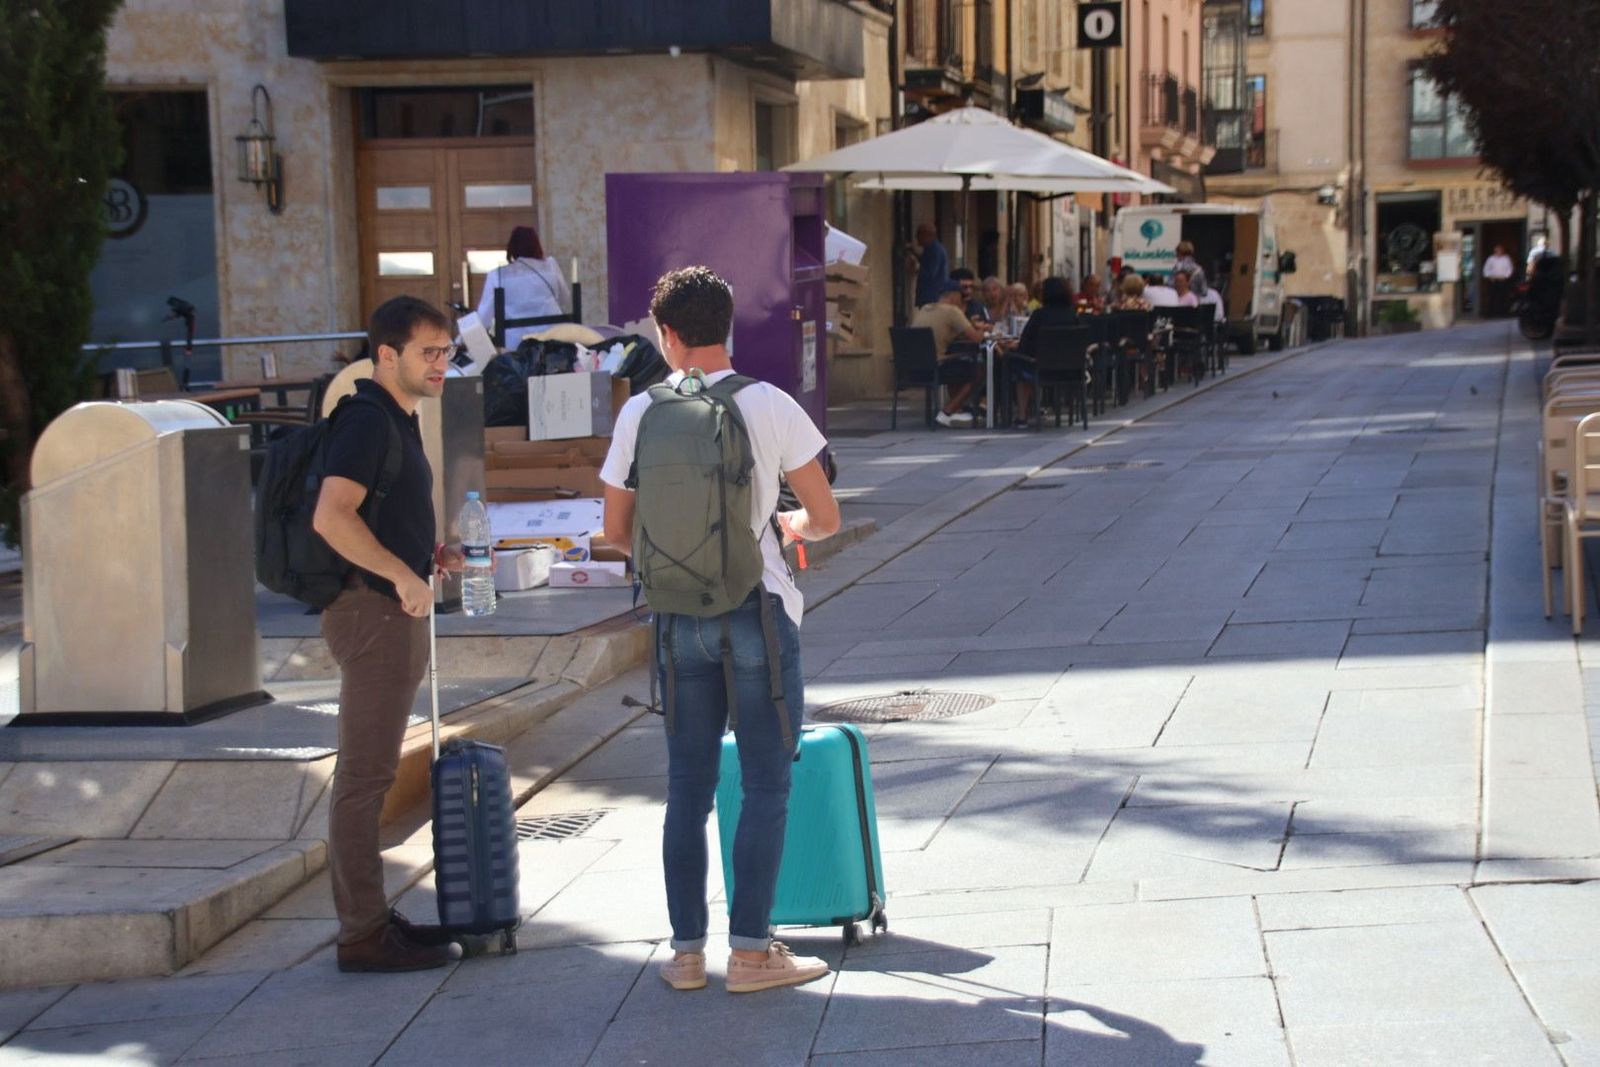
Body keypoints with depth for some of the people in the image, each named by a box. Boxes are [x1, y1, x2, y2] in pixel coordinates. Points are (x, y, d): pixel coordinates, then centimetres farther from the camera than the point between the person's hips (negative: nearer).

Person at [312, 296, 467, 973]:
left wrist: (437, 554, 13)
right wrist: (405, 576, -22)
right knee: (363, 776, -6)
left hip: (393, 615, 10)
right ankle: (363, 935, -2)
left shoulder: (396, 422, 18)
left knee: (370, 775, 14)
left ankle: (369, 918, 21)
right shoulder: (367, 419, -13)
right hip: (372, 612, -10)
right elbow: (332, 518, -26)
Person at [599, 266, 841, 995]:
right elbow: (826, 519, -6)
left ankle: (688, 950, 14)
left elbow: (616, 531, 6)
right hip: (758, 610, -3)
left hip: (679, 618, 3)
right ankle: (751, 949, 5)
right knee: (766, 783, 5)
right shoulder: (769, 406, -7)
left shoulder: (640, 414, 0)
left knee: (688, 786, 11)